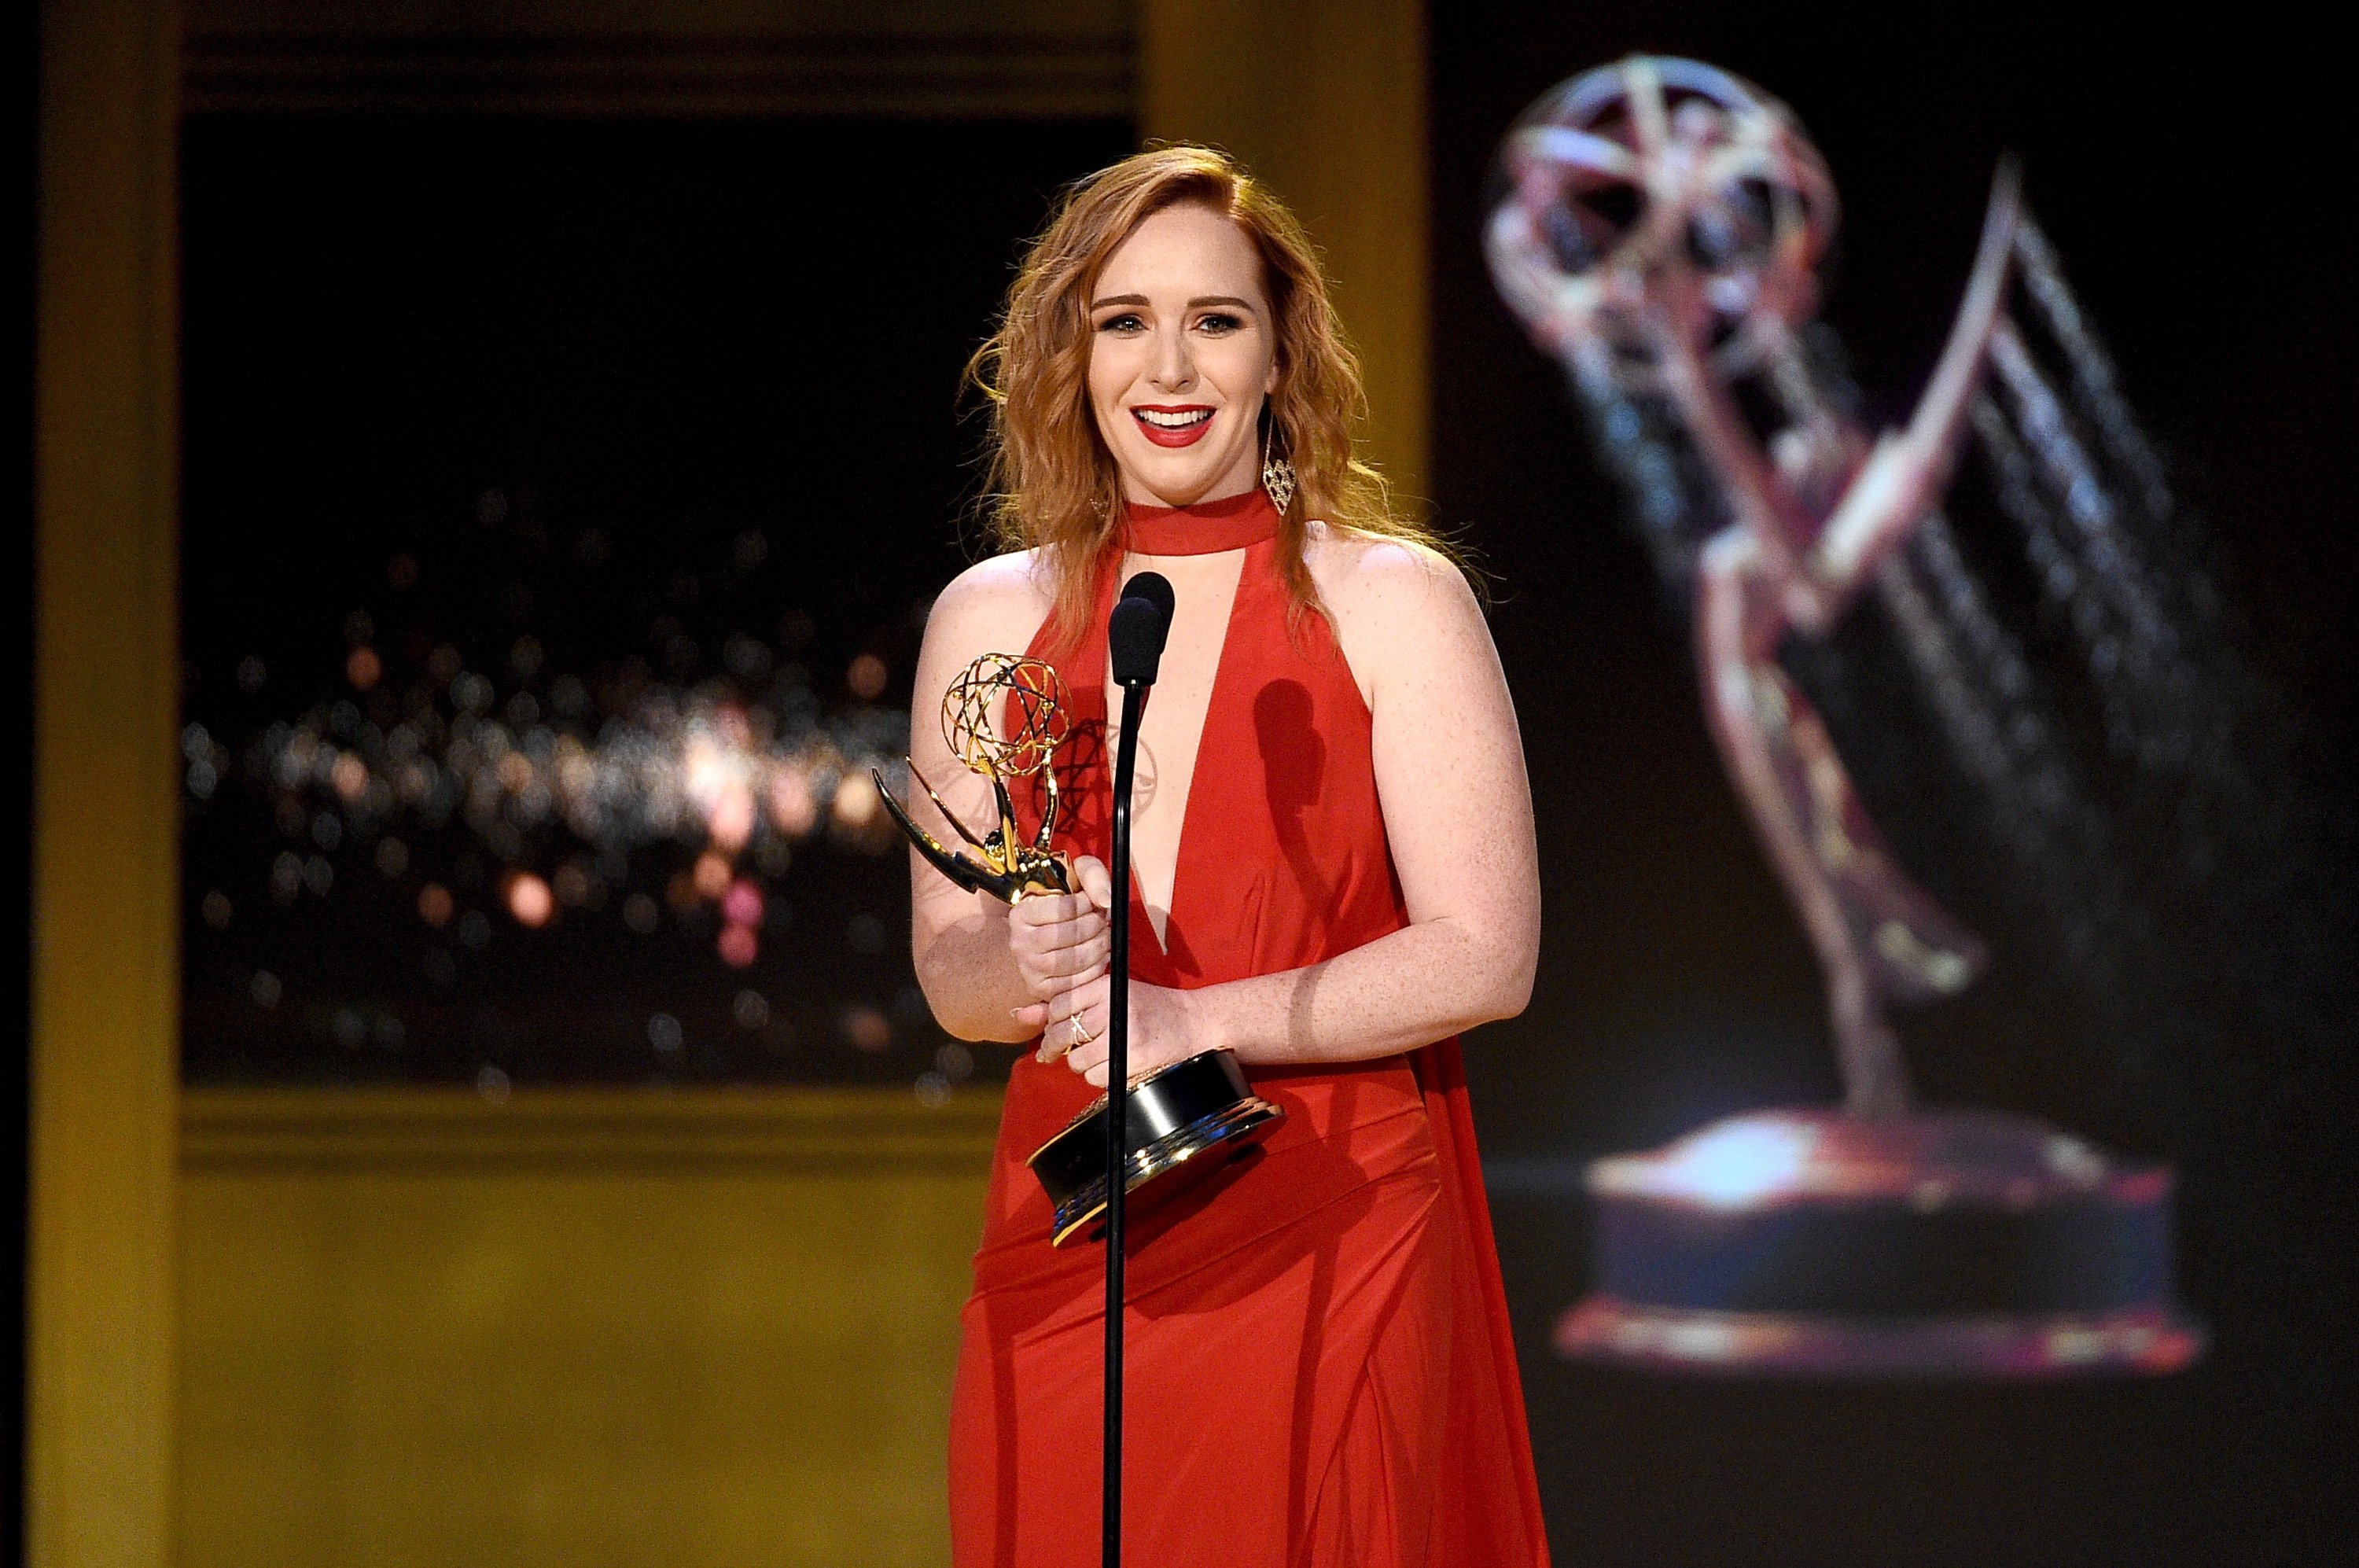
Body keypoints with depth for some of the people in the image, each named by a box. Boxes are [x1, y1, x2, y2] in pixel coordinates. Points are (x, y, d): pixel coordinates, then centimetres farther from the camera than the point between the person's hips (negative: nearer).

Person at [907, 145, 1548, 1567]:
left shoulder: (1392, 602, -2)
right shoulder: (991, 619, 8)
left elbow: (1487, 958, -9)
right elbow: (950, 976, 12)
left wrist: (1190, 1021, -16)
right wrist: (1034, 963, -11)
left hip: (1333, 1243, -3)